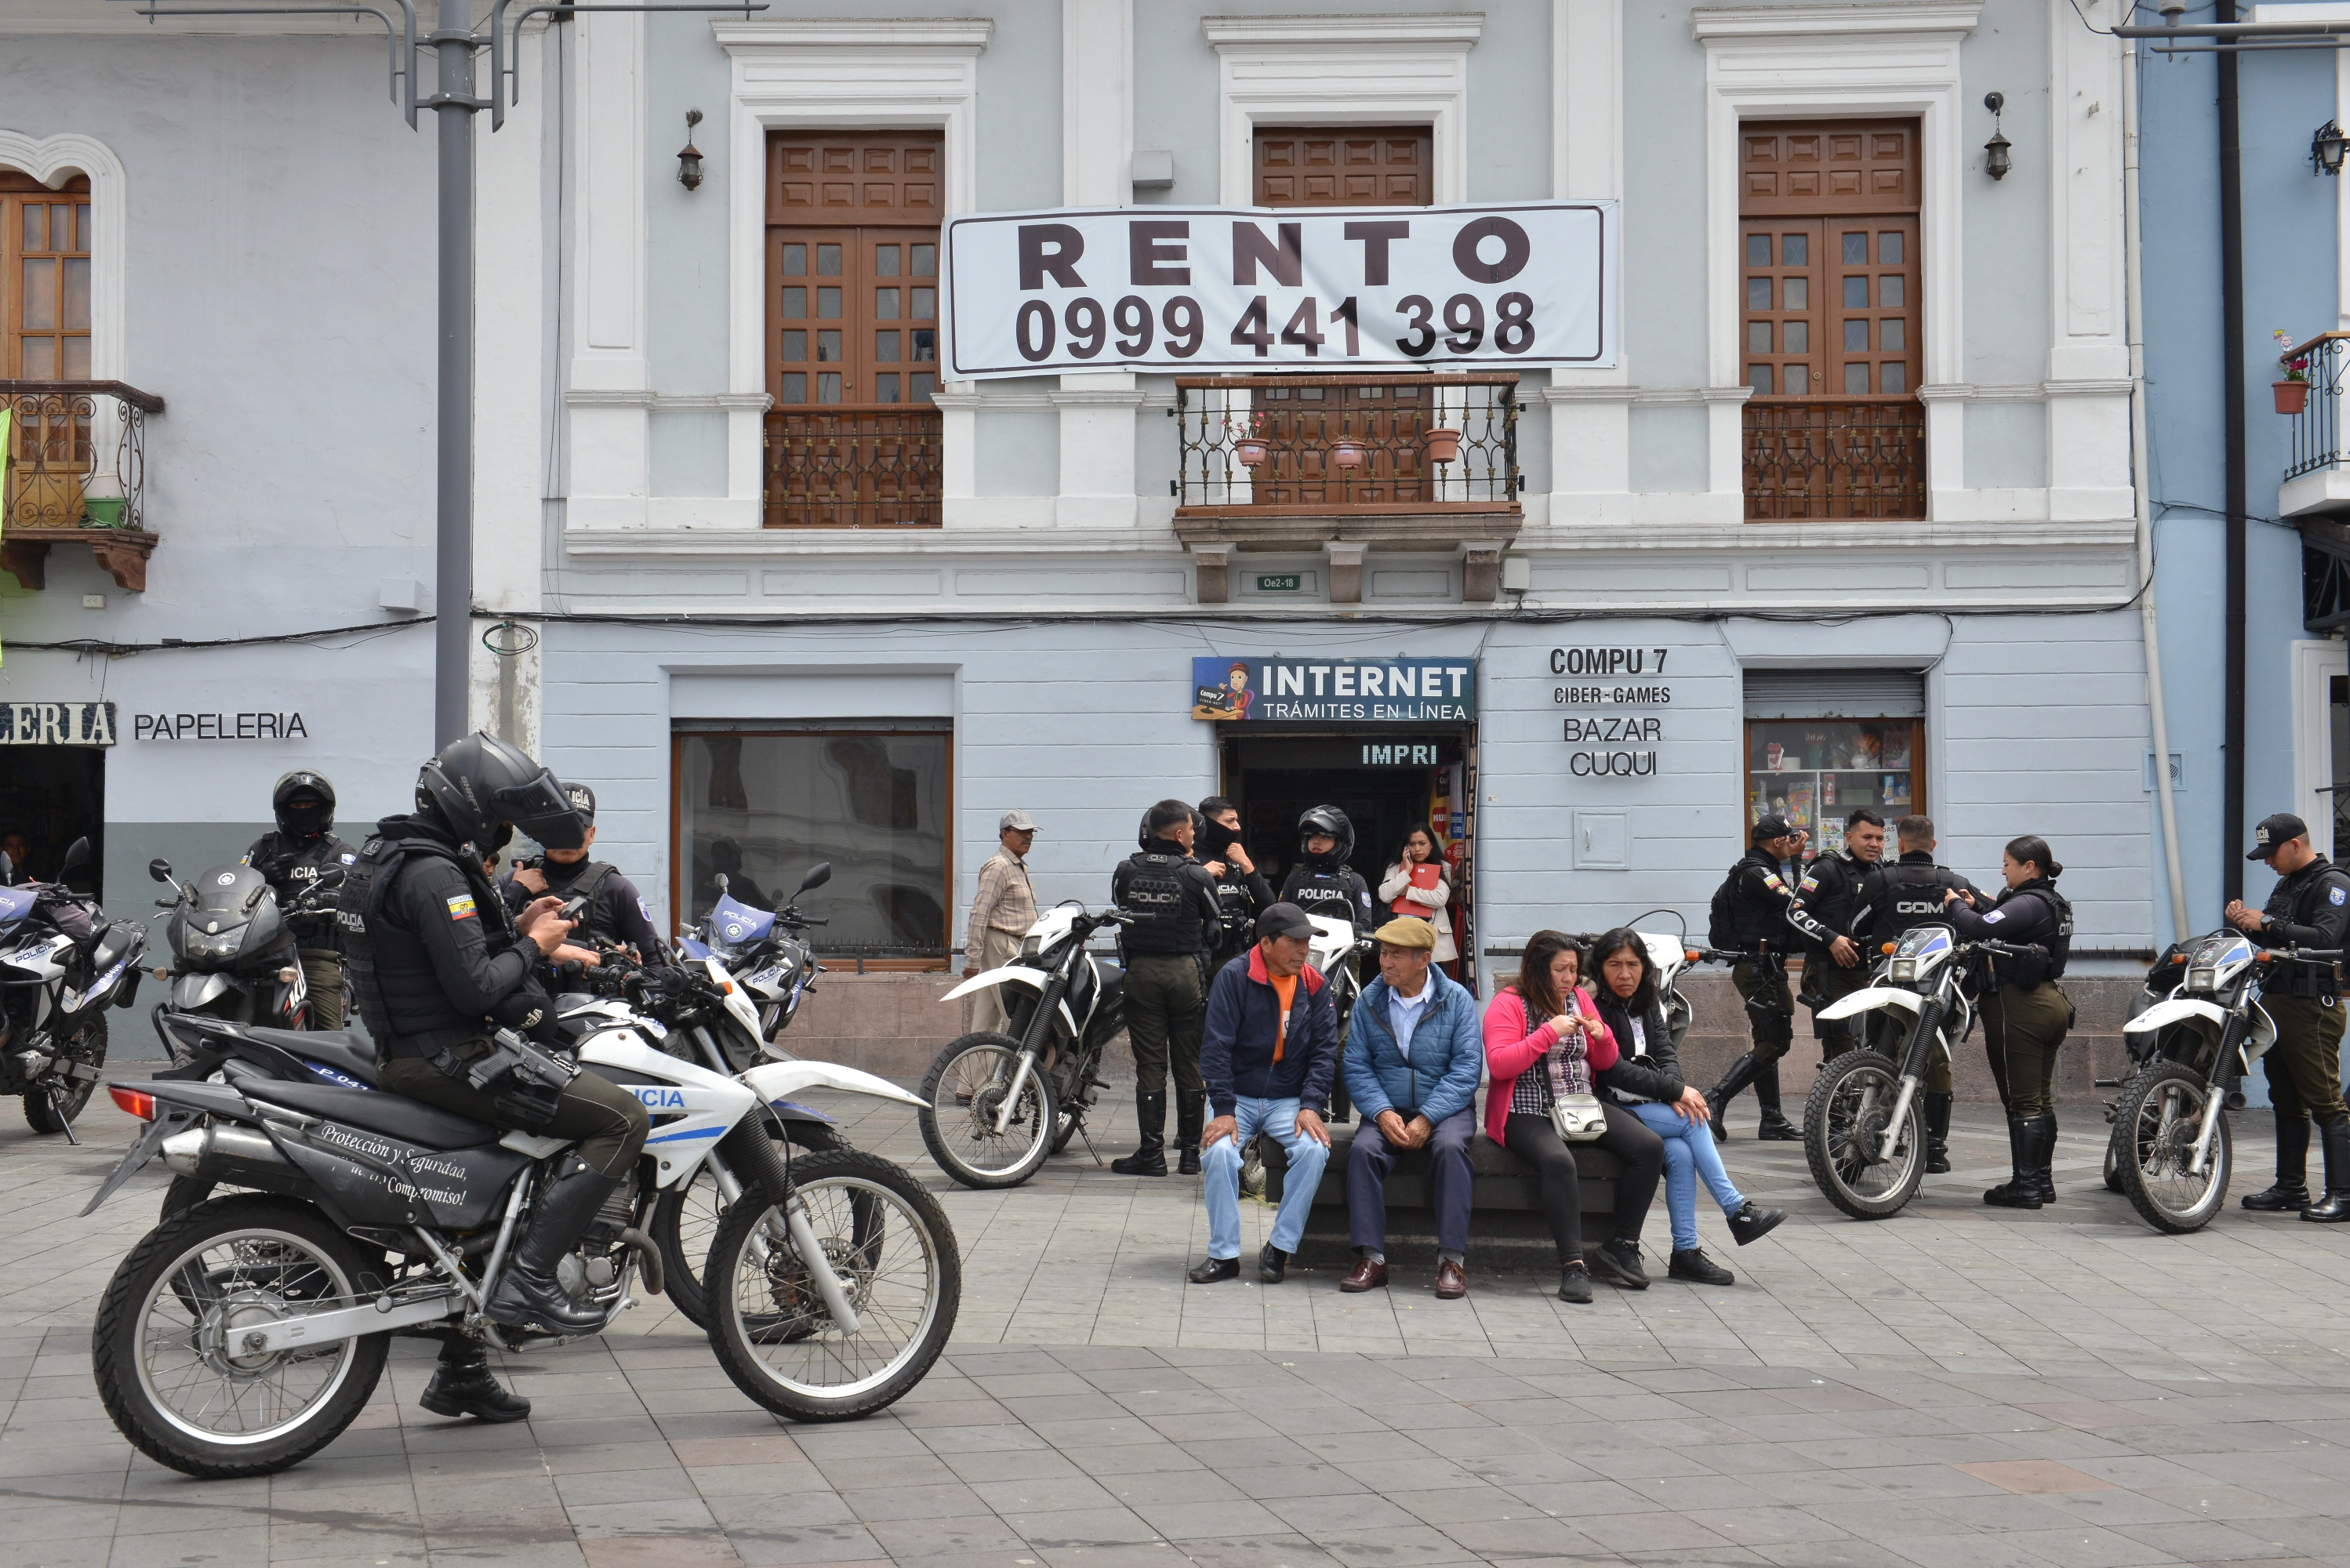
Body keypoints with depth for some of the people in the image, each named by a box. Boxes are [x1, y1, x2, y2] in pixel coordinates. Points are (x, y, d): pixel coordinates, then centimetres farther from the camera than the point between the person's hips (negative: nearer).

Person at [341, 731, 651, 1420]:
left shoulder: (388, 855, 16)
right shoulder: (434, 873, -18)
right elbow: (474, 988, -24)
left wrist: (516, 928, 13)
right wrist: (533, 946, -8)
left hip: (408, 1053, 11)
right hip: (445, 1058, -11)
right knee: (620, 1118, -17)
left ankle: (461, 1371, 32)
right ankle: (527, 1278, -18)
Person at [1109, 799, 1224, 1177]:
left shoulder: (1125, 871, 0)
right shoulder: (1197, 875, -7)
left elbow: (1121, 909, 11)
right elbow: (1214, 929, 1)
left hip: (1140, 971, 2)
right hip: (1186, 971, -2)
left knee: (1149, 1065, 4)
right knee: (1190, 1066, 6)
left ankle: (1151, 1152, 2)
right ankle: (1190, 1152, 9)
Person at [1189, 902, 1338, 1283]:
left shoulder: (1315, 986, 2)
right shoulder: (1234, 977, -8)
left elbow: (1324, 1051, 1)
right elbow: (1216, 1047, -11)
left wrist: (1310, 1106, -13)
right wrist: (1223, 1110, -18)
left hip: (1289, 1100, 2)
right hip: (1237, 1096, -2)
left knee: (1315, 1149, -26)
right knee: (1220, 1151, -29)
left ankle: (1279, 1248, -14)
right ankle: (1224, 1254, -15)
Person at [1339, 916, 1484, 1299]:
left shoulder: (1456, 999, -3)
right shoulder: (1369, 1000, 4)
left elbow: (1467, 1068, -10)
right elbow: (1356, 1067, 0)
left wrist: (1427, 1119, -21)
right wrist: (1382, 1113, -17)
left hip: (1446, 1108, -2)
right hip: (1388, 1109, 2)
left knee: (1449, 1147, -33)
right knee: (1362, 1149, -28)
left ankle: (1452, 1260, -28)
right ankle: (1371, 1259, -24)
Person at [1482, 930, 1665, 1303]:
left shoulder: (1580, 998, 15)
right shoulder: (1509, 1004, -3)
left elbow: (1605, 1063, 21)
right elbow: (1499, 1065, -17)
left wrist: (1603, 1038, -3)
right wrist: (1550, 1032, -19)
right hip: (1528, 1112, -6)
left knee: (1650, 1146, -15)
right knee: (1559, 1160, -38)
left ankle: (1621, 1248, -7)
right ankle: (1573, 1264, -33)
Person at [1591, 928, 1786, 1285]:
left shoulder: (1648, 1004, 14)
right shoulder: (1595, 1007, -11)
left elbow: (1666, 1055, 7)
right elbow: (1615, 1071, -18)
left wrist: (1674, 1092, -15)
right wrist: (1675, 1091, -17)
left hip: (1649, 1108, 7)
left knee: (1680, 1154, -22)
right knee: (1693, 1121, -22)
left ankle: (1685, 1253, -18)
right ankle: (1738, 1215, -16)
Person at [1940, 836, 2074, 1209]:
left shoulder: (2027, 904, -17)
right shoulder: (2054, 903, 14)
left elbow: (1980, 930, -29)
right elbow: (2002, 929, 18)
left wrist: (1955, 906, -11)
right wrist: (1975, 908, 9)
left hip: (2019, 1006, -10)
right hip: (2050, 1001, 10)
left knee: (2022, 1101, -6)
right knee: (2041, 1099, 14)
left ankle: (2025, 1185, -4)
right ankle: (2042, 1180, 20)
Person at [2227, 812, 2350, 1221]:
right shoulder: (2286, 884, 21)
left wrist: (2267, 924, -24)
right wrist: (2246, 922, 4)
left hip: (2313, 1006, -9)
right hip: (2275, 1000, 9)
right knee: (2286, 1101, 12)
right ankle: (2291, 1185, 19)